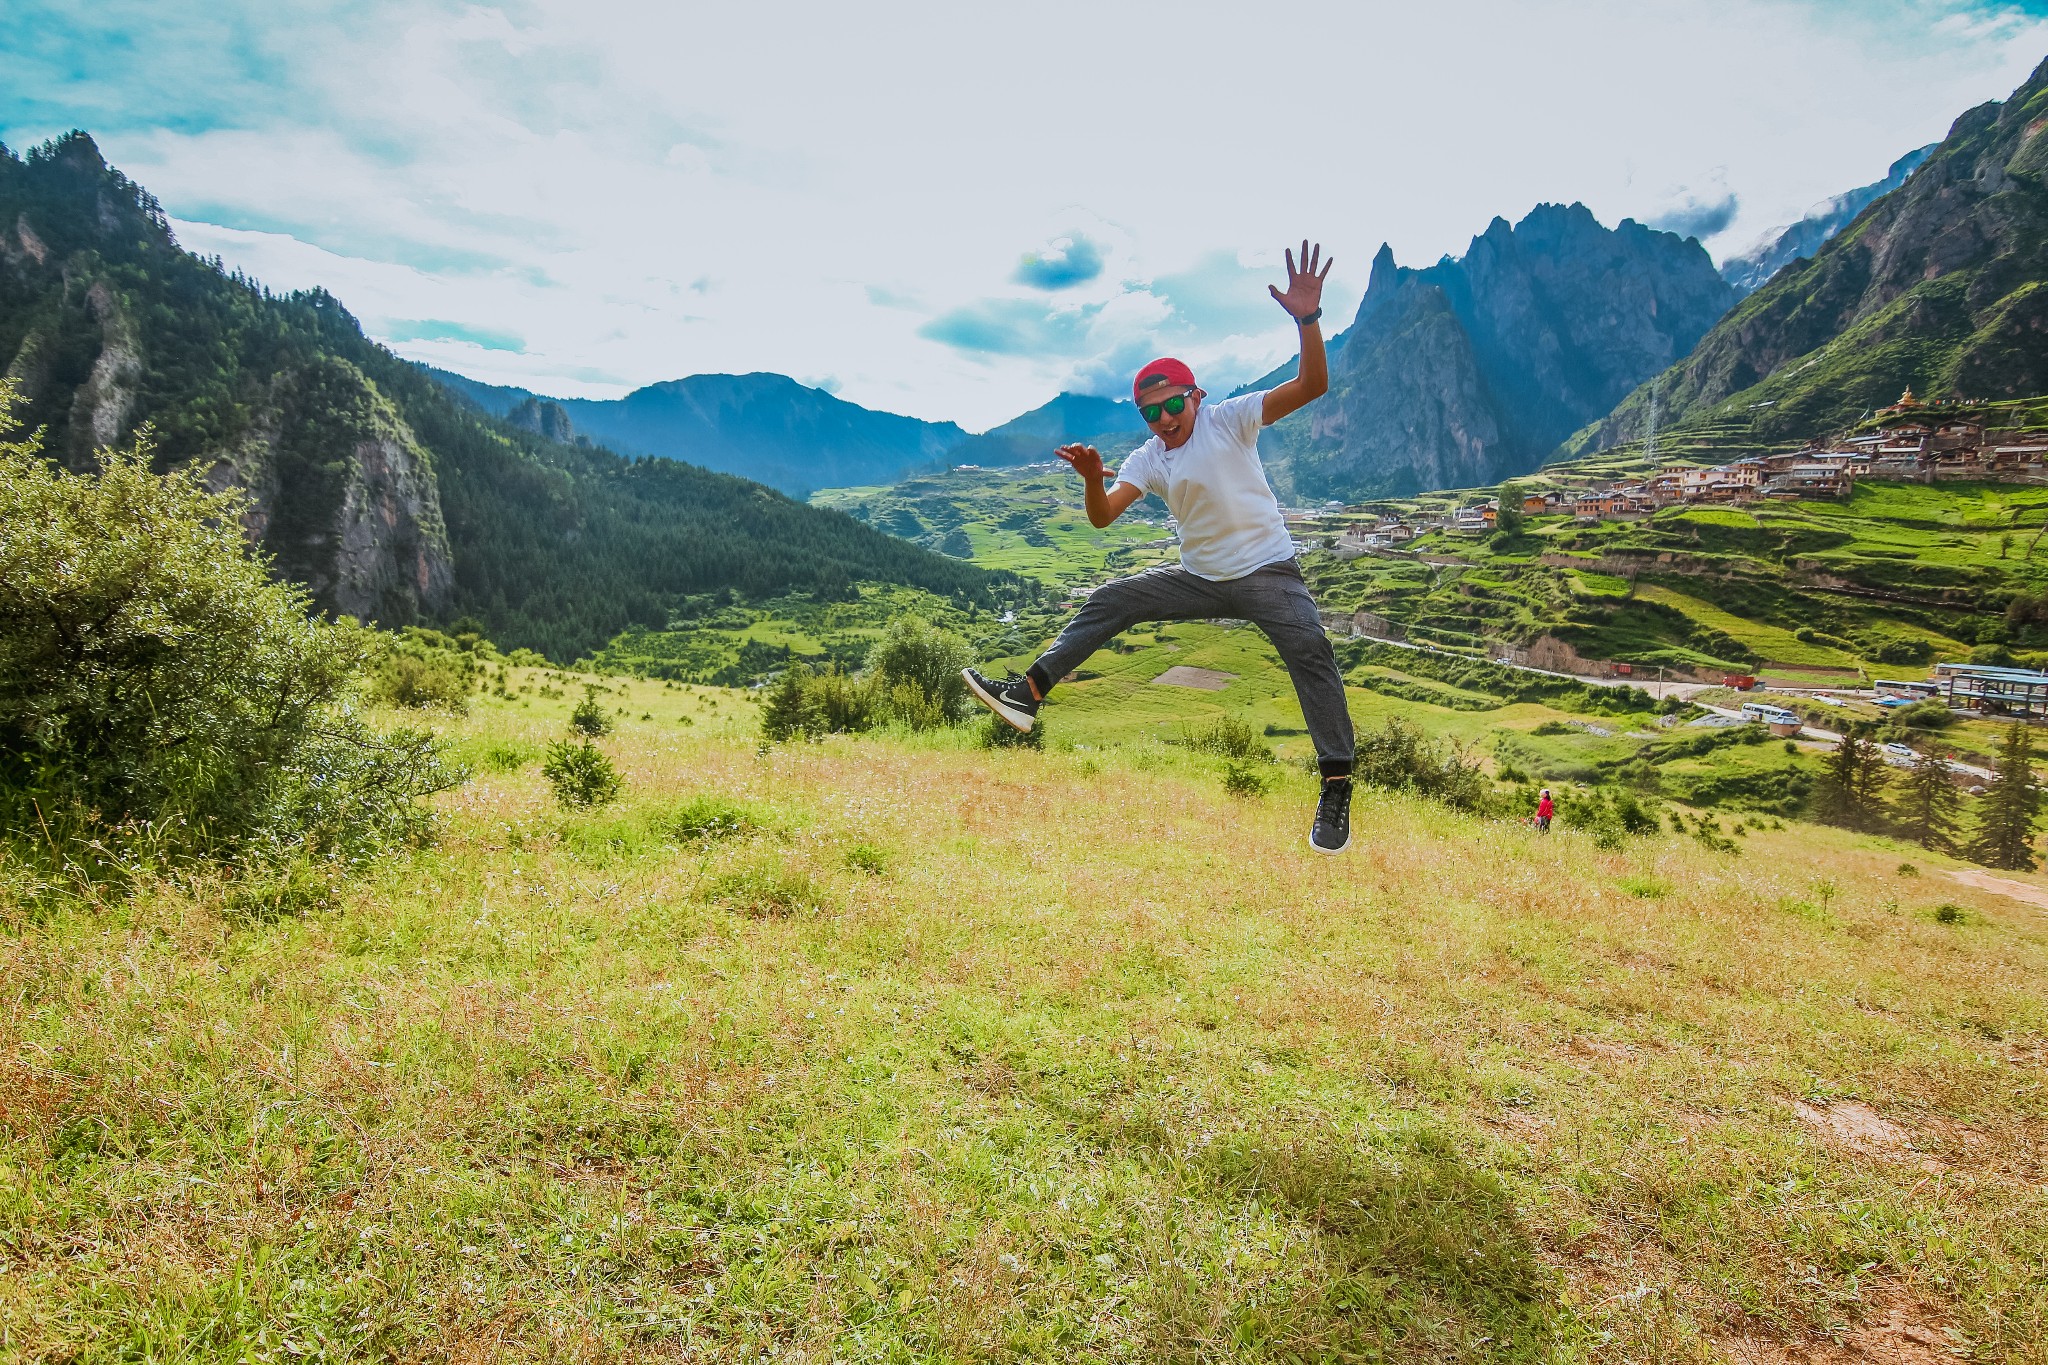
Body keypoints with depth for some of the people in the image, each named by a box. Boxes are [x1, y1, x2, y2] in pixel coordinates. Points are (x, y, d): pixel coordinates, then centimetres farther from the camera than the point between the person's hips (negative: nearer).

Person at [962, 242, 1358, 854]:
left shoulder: (1229, 418, -10)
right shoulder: (1147, 459, 2)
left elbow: (1312, 386, -21)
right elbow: (1103, 515, -10)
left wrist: (1307, 318, -38)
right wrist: (1092, 478, -32)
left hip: (1268, 571, -5)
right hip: (1200, 578, 5)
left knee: (1310, 648, -28)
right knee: (1109, 602, -2)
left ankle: (1336, 791, -23)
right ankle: (1027, 694, -3)